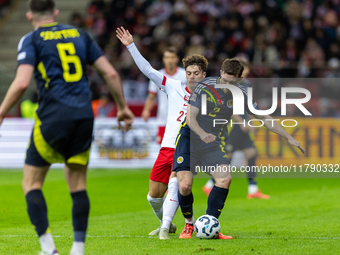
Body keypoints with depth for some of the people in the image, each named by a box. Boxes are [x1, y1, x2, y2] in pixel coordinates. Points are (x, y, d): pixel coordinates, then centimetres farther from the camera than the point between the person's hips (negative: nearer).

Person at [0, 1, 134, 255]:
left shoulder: (31, 40, 2)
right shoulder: (79, 34, 16)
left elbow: (21, 83, -12)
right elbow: (111, 73, 12)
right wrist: (123, 107, 23)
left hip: (53, 117, -4)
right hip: (84, 116, 4)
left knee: (32, 183, 7)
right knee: (77, 184, 13)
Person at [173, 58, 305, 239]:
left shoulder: (240, 94, -5)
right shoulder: (205, 88, -17)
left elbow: (263, 117, 4)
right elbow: (190, 117, -19)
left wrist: (288, 138, 1)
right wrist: (203, 134, -39)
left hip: (215, 143, 3)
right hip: (190, 138, -3)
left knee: (225, 178, -21)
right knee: (185, 185, -18)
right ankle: (189, 223, 10)